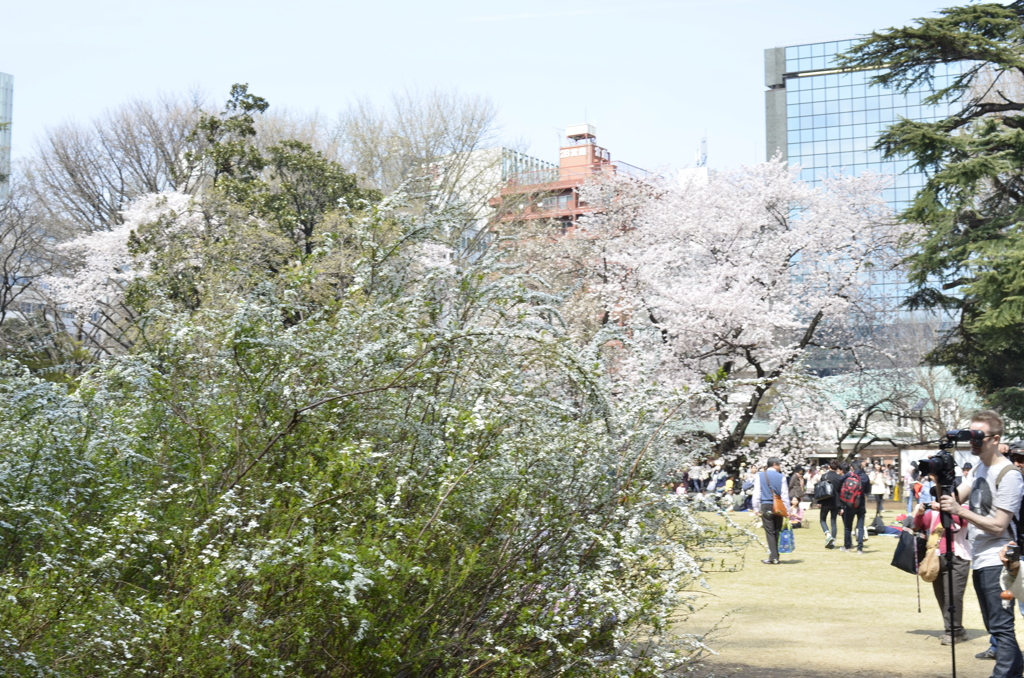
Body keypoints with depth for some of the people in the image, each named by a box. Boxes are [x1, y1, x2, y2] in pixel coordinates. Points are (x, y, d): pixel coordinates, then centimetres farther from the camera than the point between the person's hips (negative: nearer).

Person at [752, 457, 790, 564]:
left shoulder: (759, 476, 2)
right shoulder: (781, 477, 0)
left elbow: (756, 494, 1)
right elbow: (785, 495, 0)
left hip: (765, 506, 0)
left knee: (769, 532, -1)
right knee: (777, 532, 9)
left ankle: (773, 557, -6)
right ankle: (775, 557, 12)